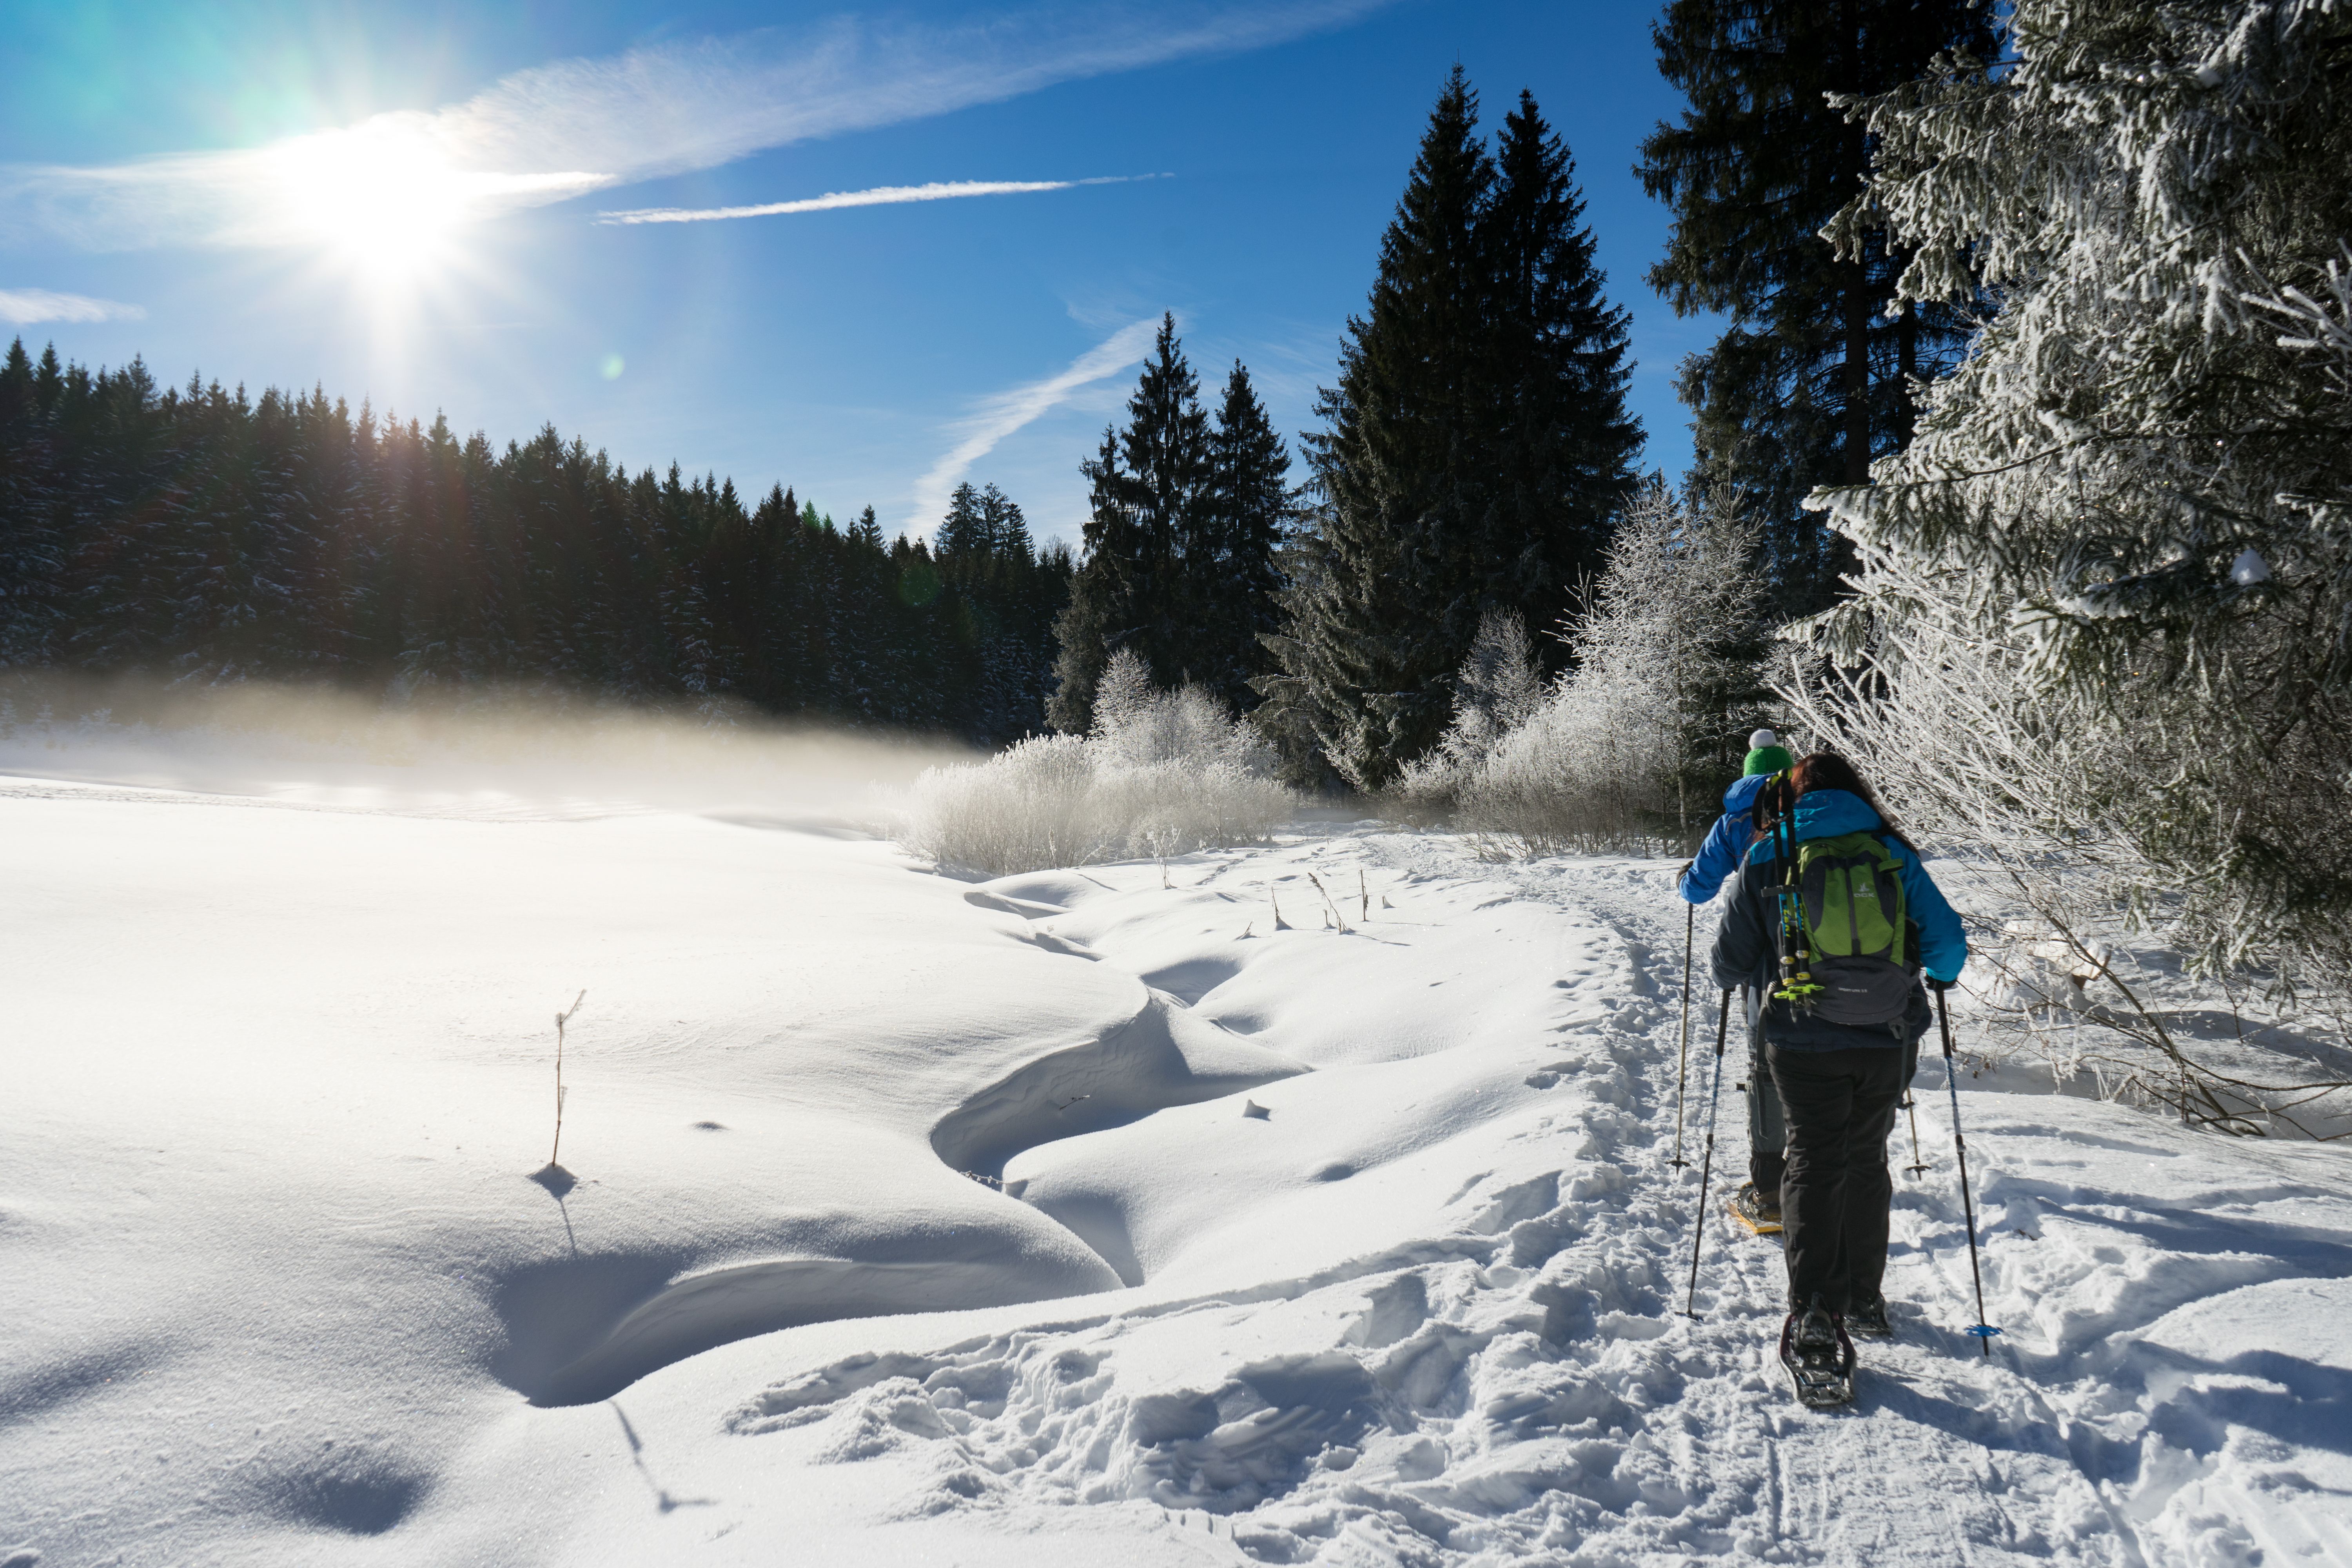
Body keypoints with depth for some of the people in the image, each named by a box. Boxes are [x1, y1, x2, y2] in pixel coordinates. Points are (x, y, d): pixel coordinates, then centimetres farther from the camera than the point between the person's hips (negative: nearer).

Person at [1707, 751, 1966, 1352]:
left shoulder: (1767, 858, -2)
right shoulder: (1892, 852, 1)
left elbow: (1729, 963, -1)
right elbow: (1947, 940, 0)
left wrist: (1754, 975, 22)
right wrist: (1939, 975, 22)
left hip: (1803, 1041, -2)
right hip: (1885, 1038, 2)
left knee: (1814, 1163, 7)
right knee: (1866, 1162, 16)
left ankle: (1813, 1308, -3)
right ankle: (1864, 1300, 26)